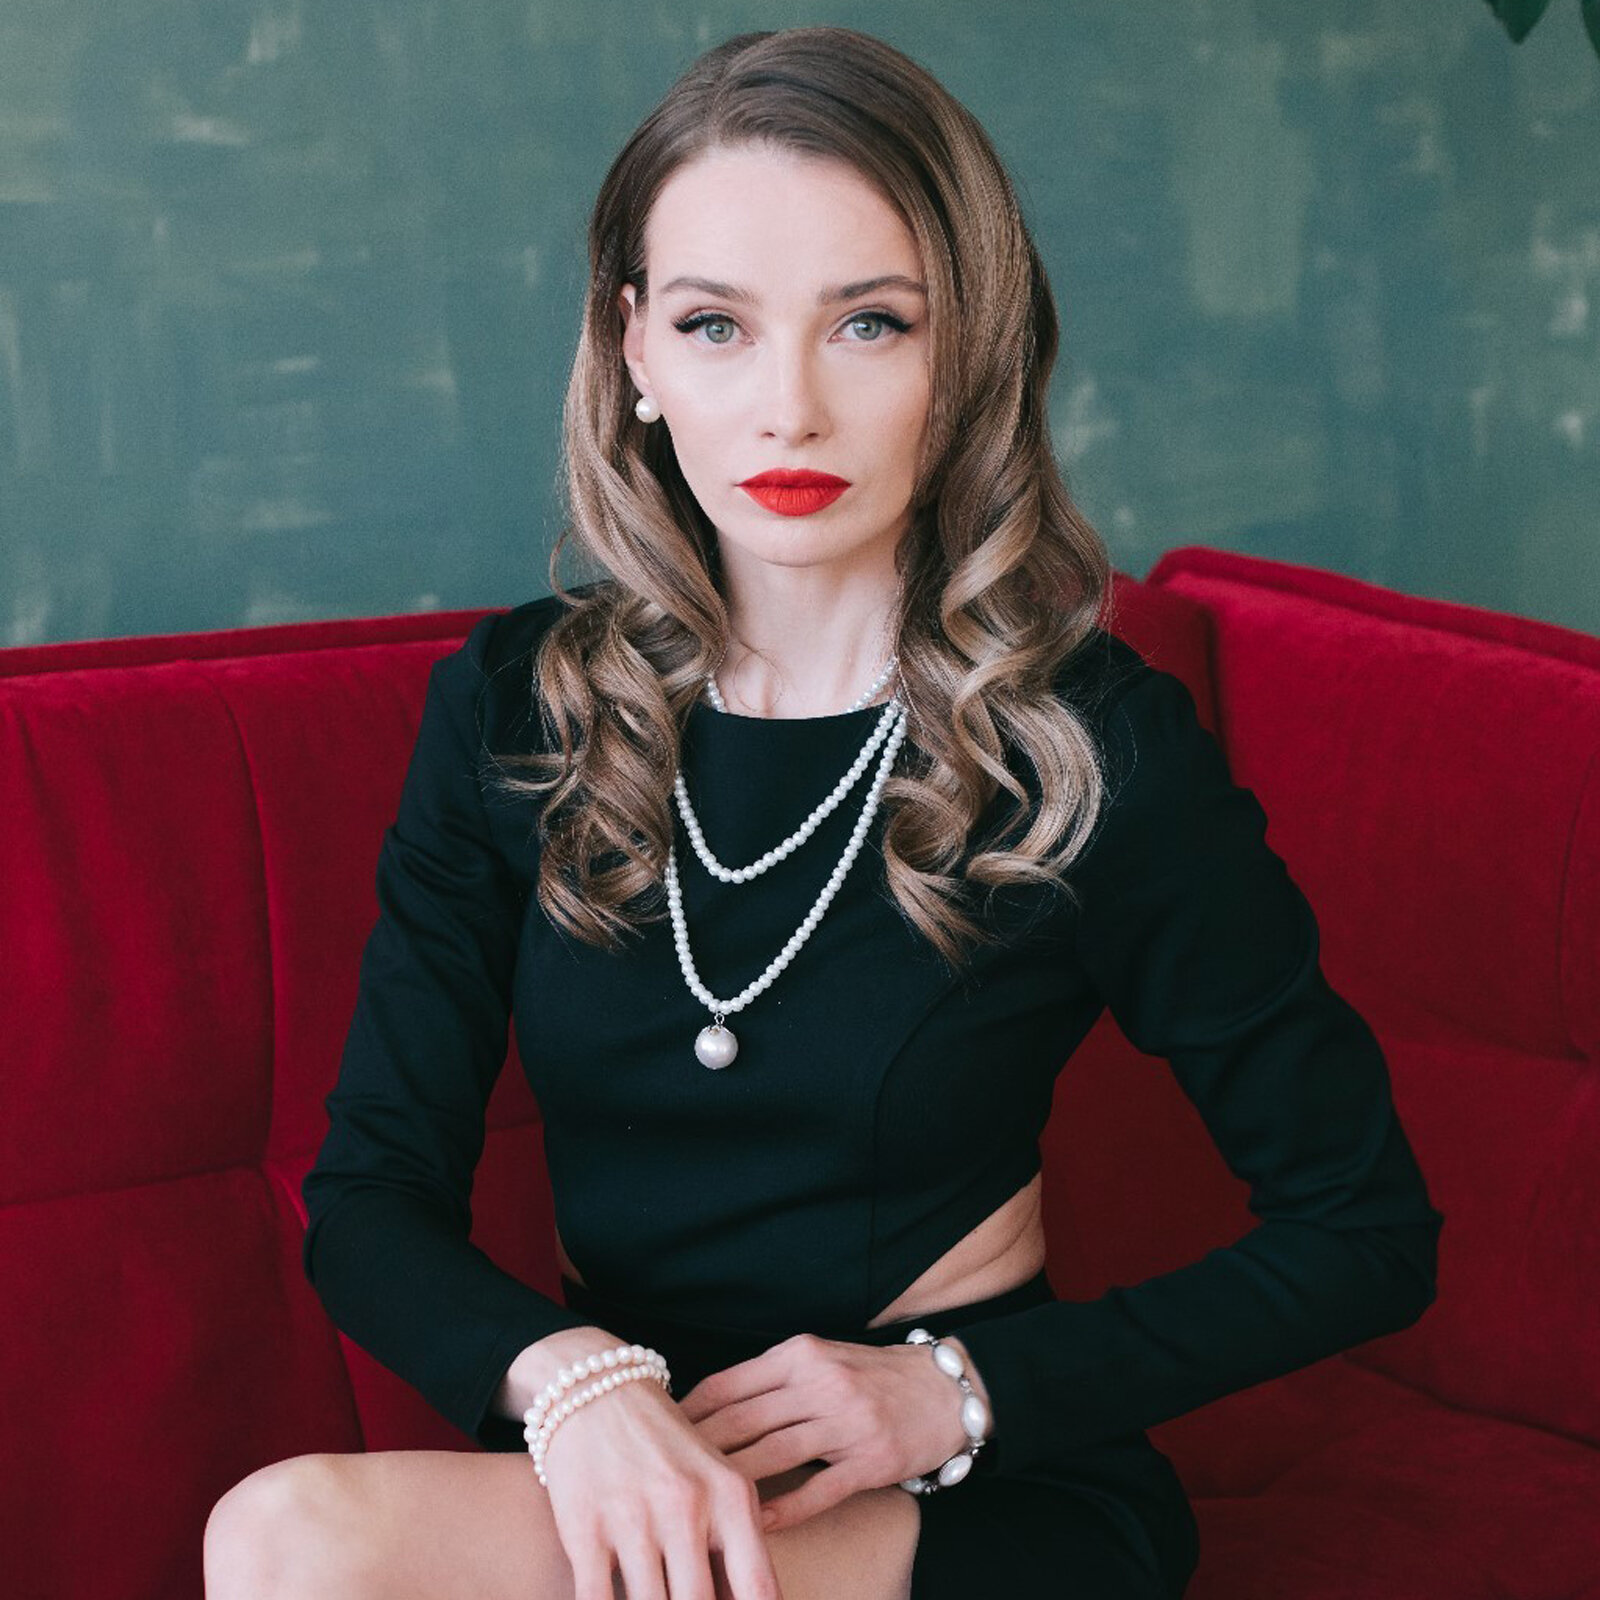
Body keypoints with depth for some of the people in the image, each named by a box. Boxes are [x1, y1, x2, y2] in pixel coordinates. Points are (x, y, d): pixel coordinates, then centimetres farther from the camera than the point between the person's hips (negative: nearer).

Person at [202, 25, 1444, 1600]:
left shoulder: (1098, 749, -10)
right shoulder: (510, 706, -1)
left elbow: (1365, 1234, -2)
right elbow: (368, 1196, -2)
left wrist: (956, 1393, -13)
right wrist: (570, 1376, -23)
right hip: (608, 1460, 5)